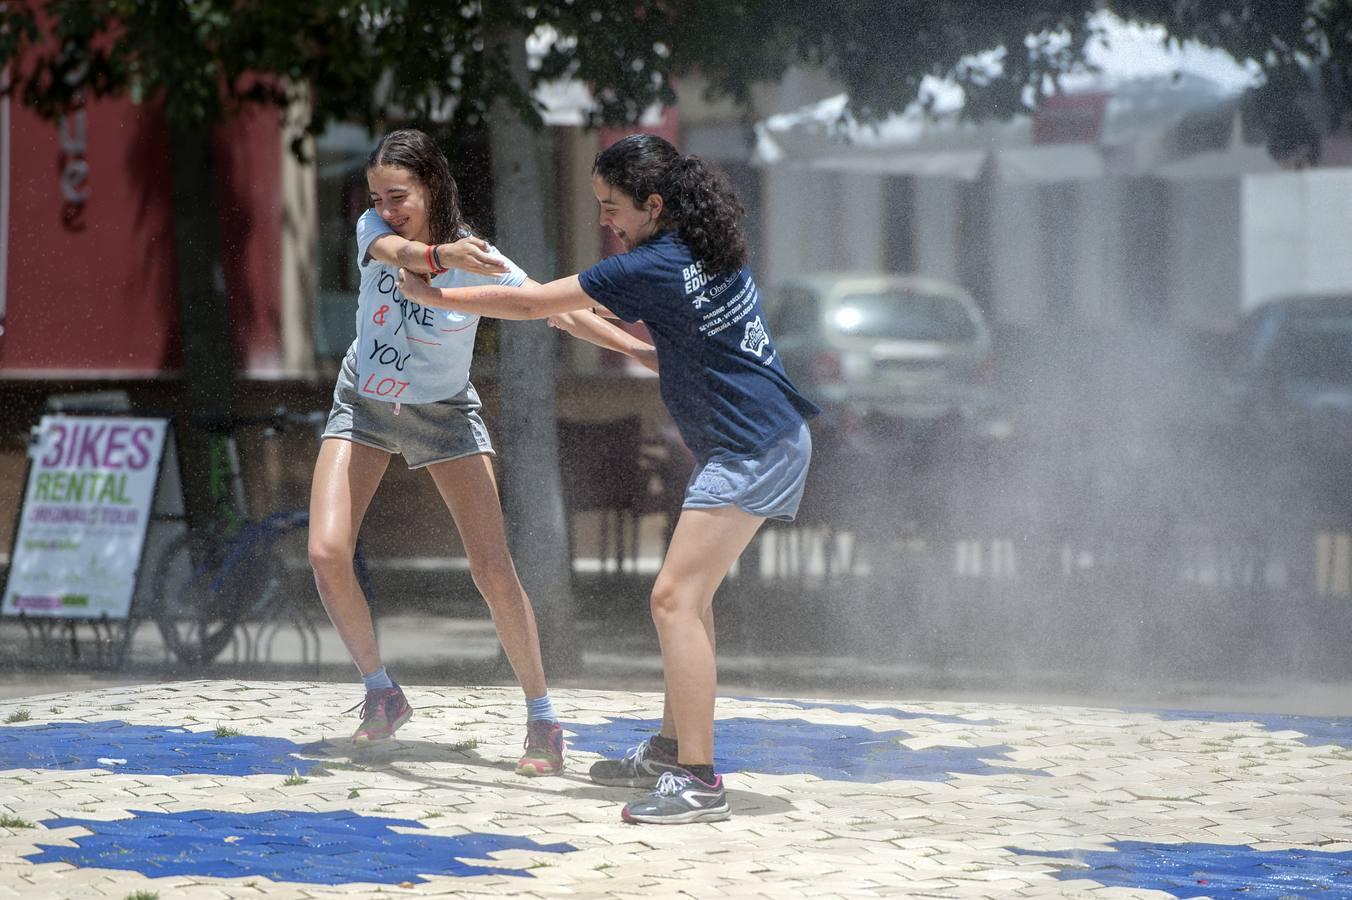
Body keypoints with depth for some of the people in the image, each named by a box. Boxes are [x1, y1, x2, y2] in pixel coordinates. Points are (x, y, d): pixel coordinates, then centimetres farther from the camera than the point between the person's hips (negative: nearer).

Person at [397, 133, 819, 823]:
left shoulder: (651, 268, -17)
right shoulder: (707, 251, 9)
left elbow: (532, 304, -10)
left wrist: (433, 295, 0)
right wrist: (594, 318, 21)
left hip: (753, 451, -10)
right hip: (767, 438, 10)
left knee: (675, 598, -14)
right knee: (688, 592, 18)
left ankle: (698, 780, -19)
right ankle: (671, 747, 26)